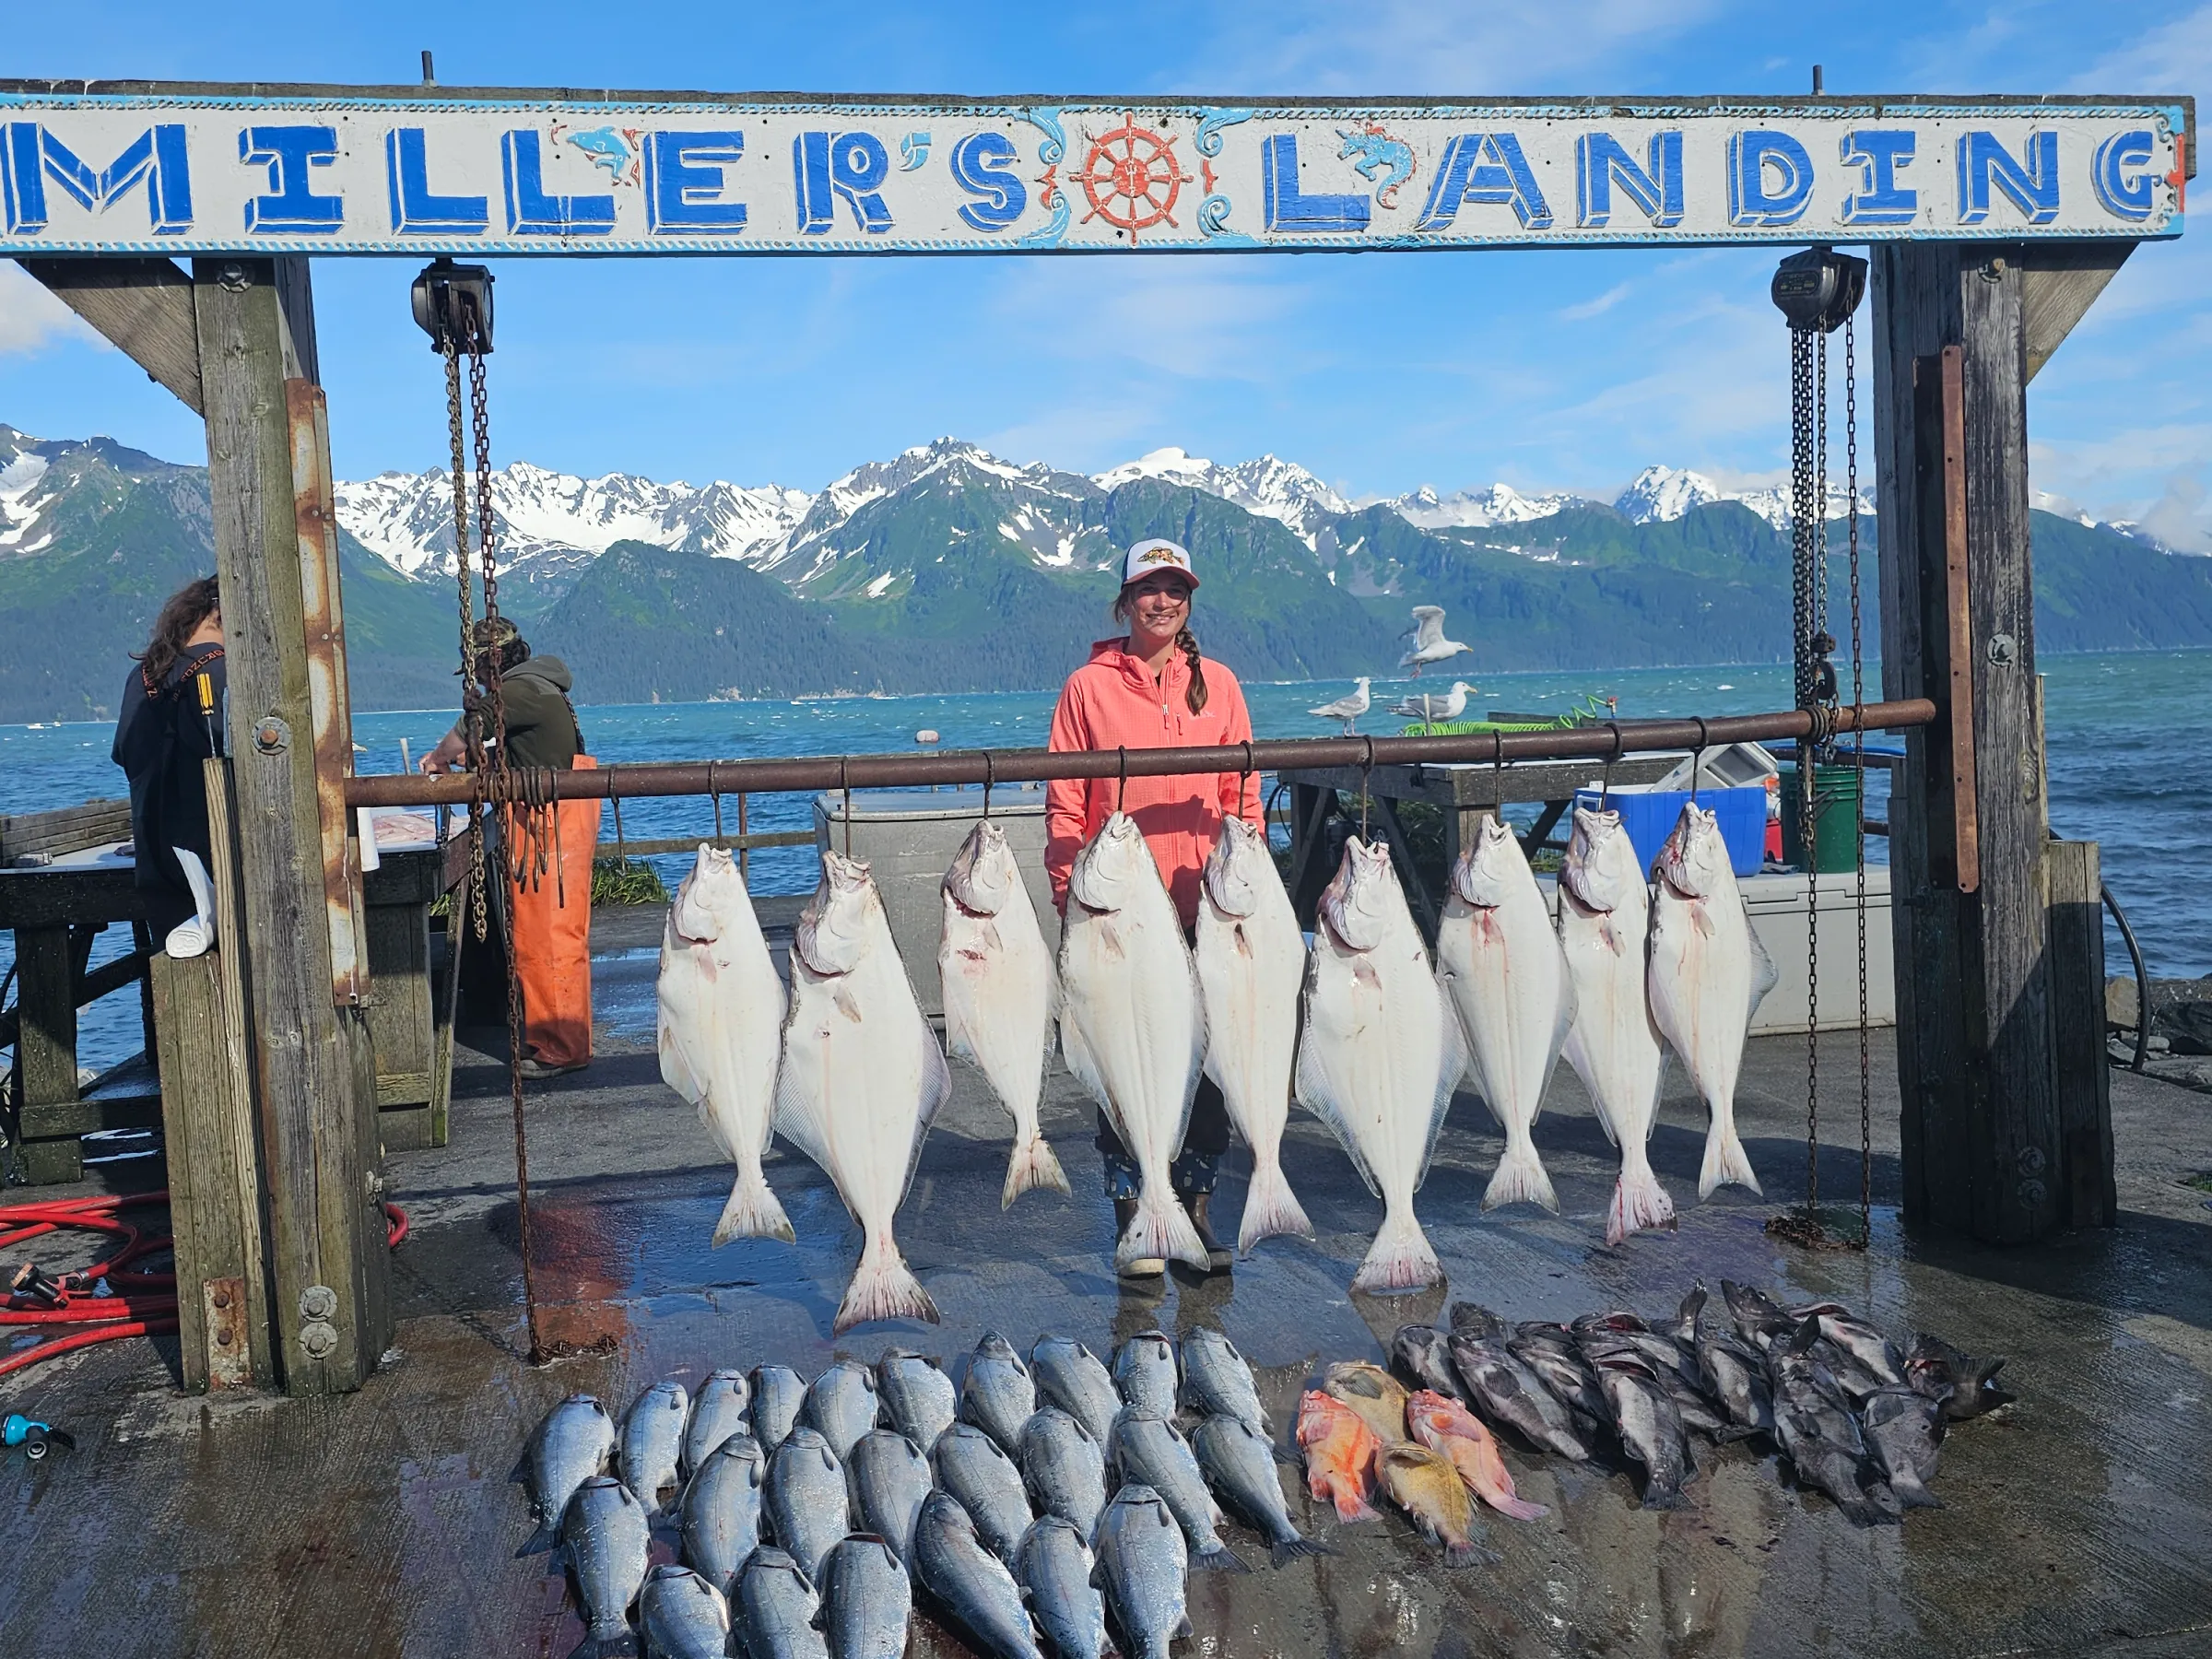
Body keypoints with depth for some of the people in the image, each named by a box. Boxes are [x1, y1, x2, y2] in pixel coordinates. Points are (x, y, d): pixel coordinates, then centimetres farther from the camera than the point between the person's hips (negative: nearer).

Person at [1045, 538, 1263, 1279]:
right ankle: (1133, 1215, 15)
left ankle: (1195, 1208, 22)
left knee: (1207, 1059, 7)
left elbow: (1244, 795, 10)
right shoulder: (1089, 687, 2)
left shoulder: (1217, 683, 9)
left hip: (1205, 909, 2)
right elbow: (1064, 805, 0)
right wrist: (1070, 898, -6)